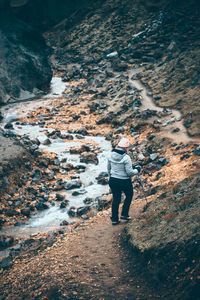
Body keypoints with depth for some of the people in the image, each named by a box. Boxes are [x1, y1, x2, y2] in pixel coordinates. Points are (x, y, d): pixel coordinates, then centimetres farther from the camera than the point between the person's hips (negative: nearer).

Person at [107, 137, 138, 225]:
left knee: (116, 199, 17)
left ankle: (114, 219, 21)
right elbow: (129, 172, -20)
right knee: (129, 196, 22)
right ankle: (124, 214, 20)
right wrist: (136, 171, 1)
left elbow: (108, 169, 9)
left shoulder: (111, 156, -3)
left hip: (113, 181, 5)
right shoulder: (126, 158, -22)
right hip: (124, 182, -5)